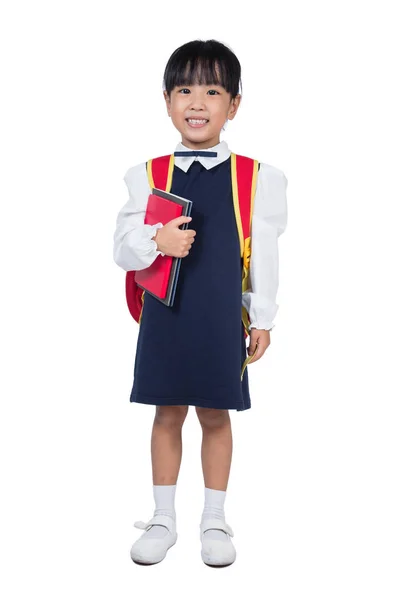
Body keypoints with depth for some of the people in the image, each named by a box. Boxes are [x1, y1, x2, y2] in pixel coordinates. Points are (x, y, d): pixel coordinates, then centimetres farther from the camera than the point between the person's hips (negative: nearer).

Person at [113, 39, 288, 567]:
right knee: (168, 414, 11)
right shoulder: (148, 175, 1)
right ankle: (164, 519, 28)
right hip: (165, 315, 1)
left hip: (222, 319, -1)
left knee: (216, 416, 10)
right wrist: (157, 241, -20)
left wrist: (263, 319, 1)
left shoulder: (255, 177, -3)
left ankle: (214, 521, 28)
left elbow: (264, 251, 0)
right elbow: (123, 247, 1)